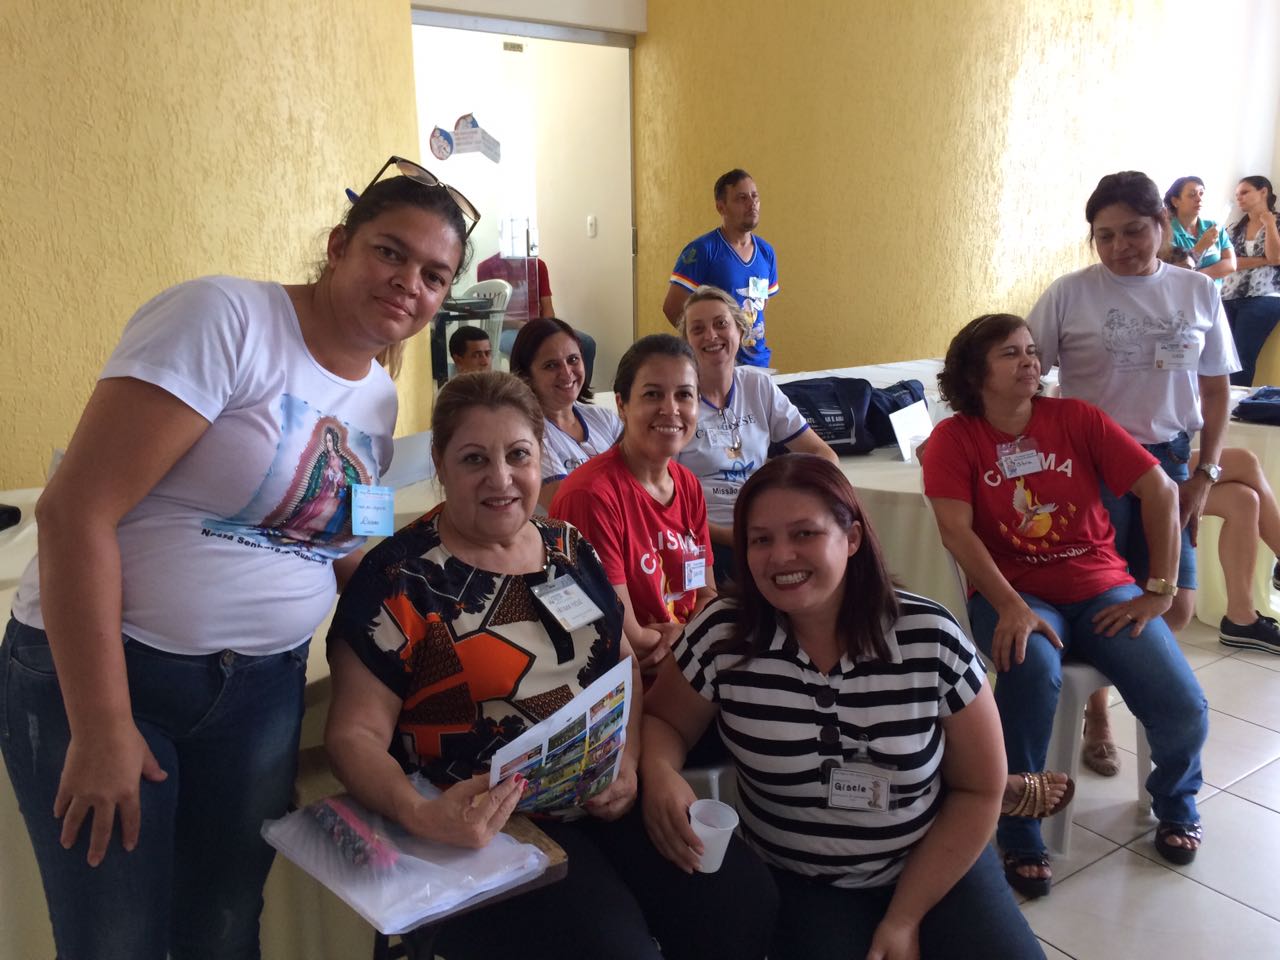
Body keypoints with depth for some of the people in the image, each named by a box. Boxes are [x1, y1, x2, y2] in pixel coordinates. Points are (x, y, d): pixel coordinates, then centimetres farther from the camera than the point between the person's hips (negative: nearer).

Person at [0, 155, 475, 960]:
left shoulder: (381, 400, 6)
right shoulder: (225, 319, -17)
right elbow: (75, 510, -22)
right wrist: (100, 727, -21)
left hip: (263, 686, 6)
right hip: (101, 668, -5)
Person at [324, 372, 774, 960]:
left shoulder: (573, 550, 8)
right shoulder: (400, 577, -8)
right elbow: (355, 733, -10)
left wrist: (629, 762, -3)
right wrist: (416, 814, -29)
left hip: (607, 803, 5)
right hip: (487, 827, -5)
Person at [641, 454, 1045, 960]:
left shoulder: (931, 639, -15)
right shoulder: (722, 636, -16)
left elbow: (979, 791, -6)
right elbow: (661, 721, 0)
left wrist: (905, 917, -9)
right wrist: (661, 776, -24)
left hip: (934, 866, 1)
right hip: (795, 883, -1)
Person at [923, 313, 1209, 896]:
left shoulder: (1076, 418, 1)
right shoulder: (954, 437, -4)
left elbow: (1160, 491, 1)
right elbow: (956, 530, -15)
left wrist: (1160, 592, -5)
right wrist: (1010, 607, -26)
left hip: (1100, 587, 3)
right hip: (1013, 594, -2)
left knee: (1184, 712, -16)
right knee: (1032, 667, -37)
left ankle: (1175, 802, 22)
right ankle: (1019, 833, -14)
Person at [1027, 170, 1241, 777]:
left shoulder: (1199, 294, 5)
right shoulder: (1070, 295, -5)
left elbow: (1216, 392, 10)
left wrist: (1205, 473, 3)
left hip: (1167, 460, 3)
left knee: (1176, 604, 1)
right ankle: (1095, 716, 26)